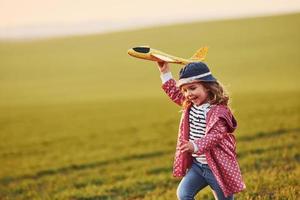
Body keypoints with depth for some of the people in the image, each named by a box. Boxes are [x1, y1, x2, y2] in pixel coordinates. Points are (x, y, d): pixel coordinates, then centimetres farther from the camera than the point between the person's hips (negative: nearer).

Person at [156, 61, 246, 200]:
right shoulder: (190, 106, 5)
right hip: (196, 165, 7)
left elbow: (216, 135, -30)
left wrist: (196, 146, -44)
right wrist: (165, 72, 16)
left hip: (217, 167, -7)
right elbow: (174, 93, 22)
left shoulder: (218, 110, -20)